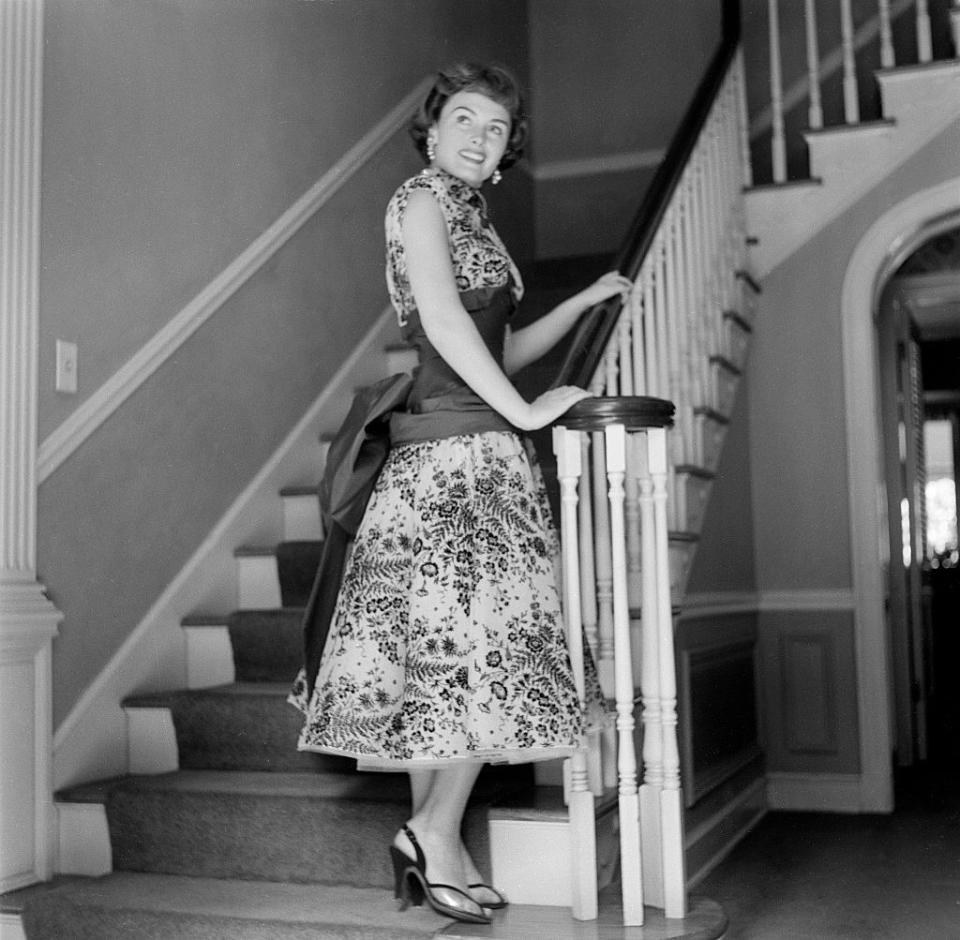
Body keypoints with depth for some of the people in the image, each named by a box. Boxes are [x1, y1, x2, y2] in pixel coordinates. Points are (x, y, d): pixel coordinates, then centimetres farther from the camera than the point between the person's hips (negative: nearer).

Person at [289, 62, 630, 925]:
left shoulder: (470, 214, 24)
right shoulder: (421, 198, -3)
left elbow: (503, 349, 25)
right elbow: (443, 319, -16)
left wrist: (585, 301, 22)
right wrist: (525, 410, -14)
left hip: (471, 450, 9)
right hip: (460, 447, -9)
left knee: (443, 651, 7)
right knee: (486, 650, -8)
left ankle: (432, 843, 13)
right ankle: (436, 833, 2)